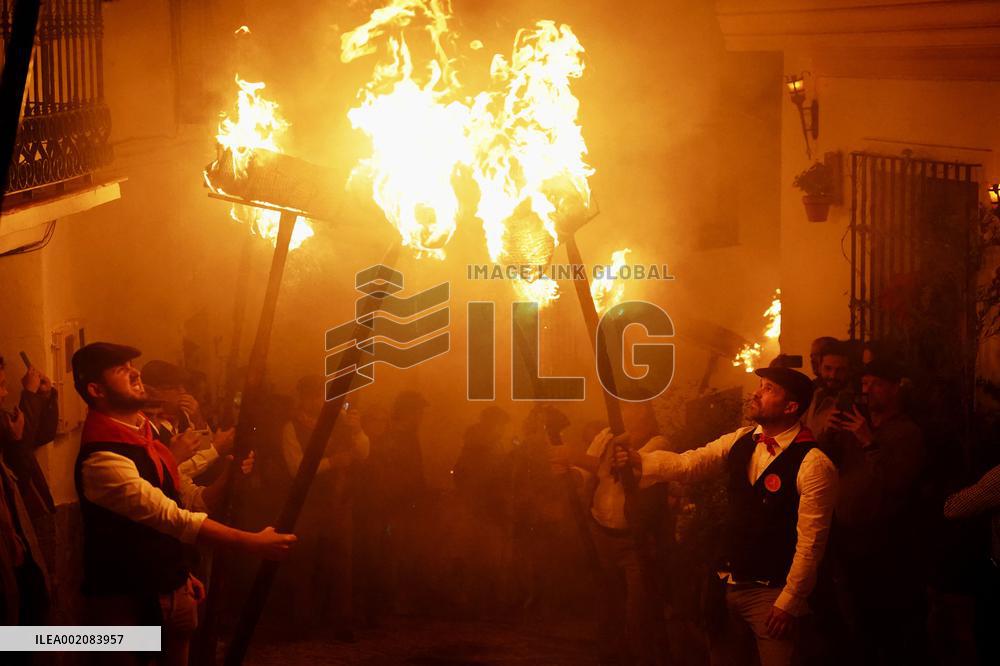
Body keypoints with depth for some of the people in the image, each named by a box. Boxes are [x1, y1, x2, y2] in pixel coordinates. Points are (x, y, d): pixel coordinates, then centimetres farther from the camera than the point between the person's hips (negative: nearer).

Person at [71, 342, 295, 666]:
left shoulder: (146, 431, 7)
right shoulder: (102, 459, -24)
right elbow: (173, 518, -29)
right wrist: (253, 542, -28)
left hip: (169, 588, 9)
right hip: (124, 600, -8)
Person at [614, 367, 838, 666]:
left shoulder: (813, 464, -16)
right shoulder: (740, 441, 5)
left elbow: (810, 541, -16)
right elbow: (687, 464, -5)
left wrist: (789, 602, -14)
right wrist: (637, 459, -21)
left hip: (770, 594, -6)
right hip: (727, 584, 6)